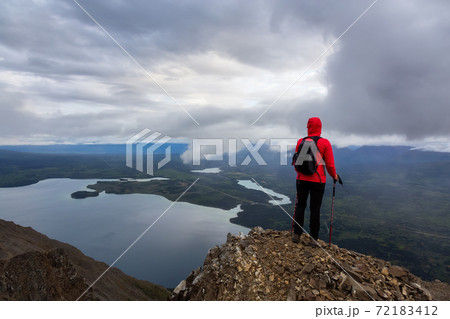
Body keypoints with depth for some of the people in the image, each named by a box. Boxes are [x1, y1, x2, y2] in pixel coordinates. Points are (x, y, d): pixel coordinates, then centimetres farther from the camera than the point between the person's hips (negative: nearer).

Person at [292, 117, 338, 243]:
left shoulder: (300, 141, -1)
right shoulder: (325, 143, -8)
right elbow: (330, 164, -4)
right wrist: (334, 176, 14)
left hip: (302, 179, 2)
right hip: (318, 181, -2)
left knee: (300, 206, 15)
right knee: (315, 209, 7)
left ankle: (296, 234, 16)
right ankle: (313, 238, 16)